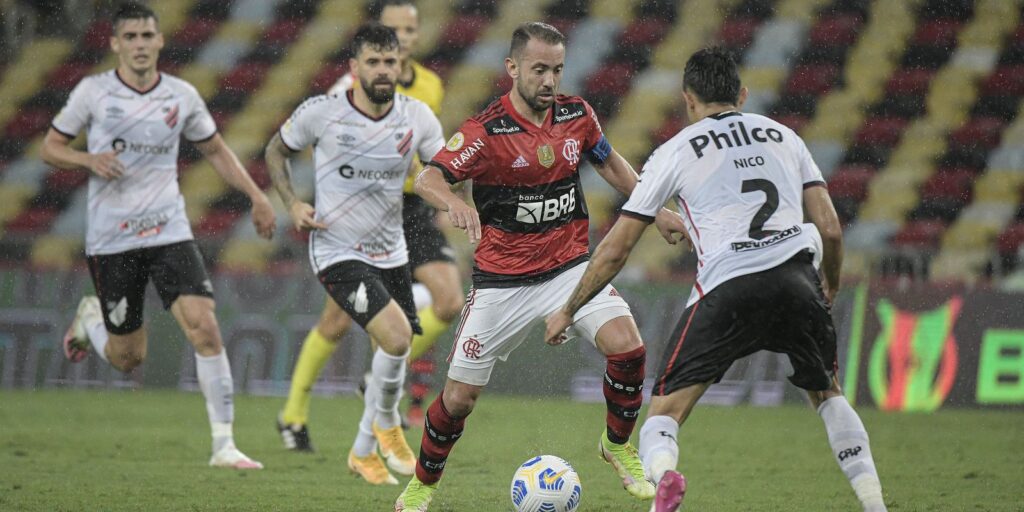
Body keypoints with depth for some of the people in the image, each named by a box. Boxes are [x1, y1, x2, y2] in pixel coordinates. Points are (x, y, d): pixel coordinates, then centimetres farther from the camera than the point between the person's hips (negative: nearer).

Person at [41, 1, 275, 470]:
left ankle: (224, 444, -11)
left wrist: (256, 195, 8)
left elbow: (215, 150, 18)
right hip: (111, 238, -2)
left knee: (205, 328, -17)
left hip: (169, 232, 2)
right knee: (127, 358, 5)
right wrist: (90, 159, -16)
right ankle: (90, 317, 41)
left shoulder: (182, 96, 4)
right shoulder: (93, 92, -3)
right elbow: (50, 147, 4)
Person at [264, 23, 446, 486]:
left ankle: (364, 451, 33)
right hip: (338, 253, -5)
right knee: (397, 339, -22)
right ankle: (387, 423, 6)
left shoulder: (417, 117, -5)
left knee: (396, 353, 11)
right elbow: (276, 151, 5)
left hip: (391, 253, 5)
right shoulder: (320, 113, -12)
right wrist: (292, 204, -9)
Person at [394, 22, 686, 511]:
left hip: (570, 264, 3)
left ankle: (618, 444, 5)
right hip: (502, 280, -3)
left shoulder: (576, 114, -1)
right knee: (460, 396, 0)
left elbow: (610, 163, 18)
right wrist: (453, 202, -48)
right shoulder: (486, 130, -16)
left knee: (626, 345, -20)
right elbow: (427, 179, -27)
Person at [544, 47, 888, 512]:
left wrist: (569, 311, 29)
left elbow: (614, 250, 16)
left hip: (726, 287, -3)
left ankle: (663, 473, -31)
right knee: (827, 393, 27)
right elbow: (830, 229, 16)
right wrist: (831, 287, 35)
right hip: (796, 279, 3)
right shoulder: (783, 137, 22)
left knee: (665, 410, 3)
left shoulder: (675, 151, 15)